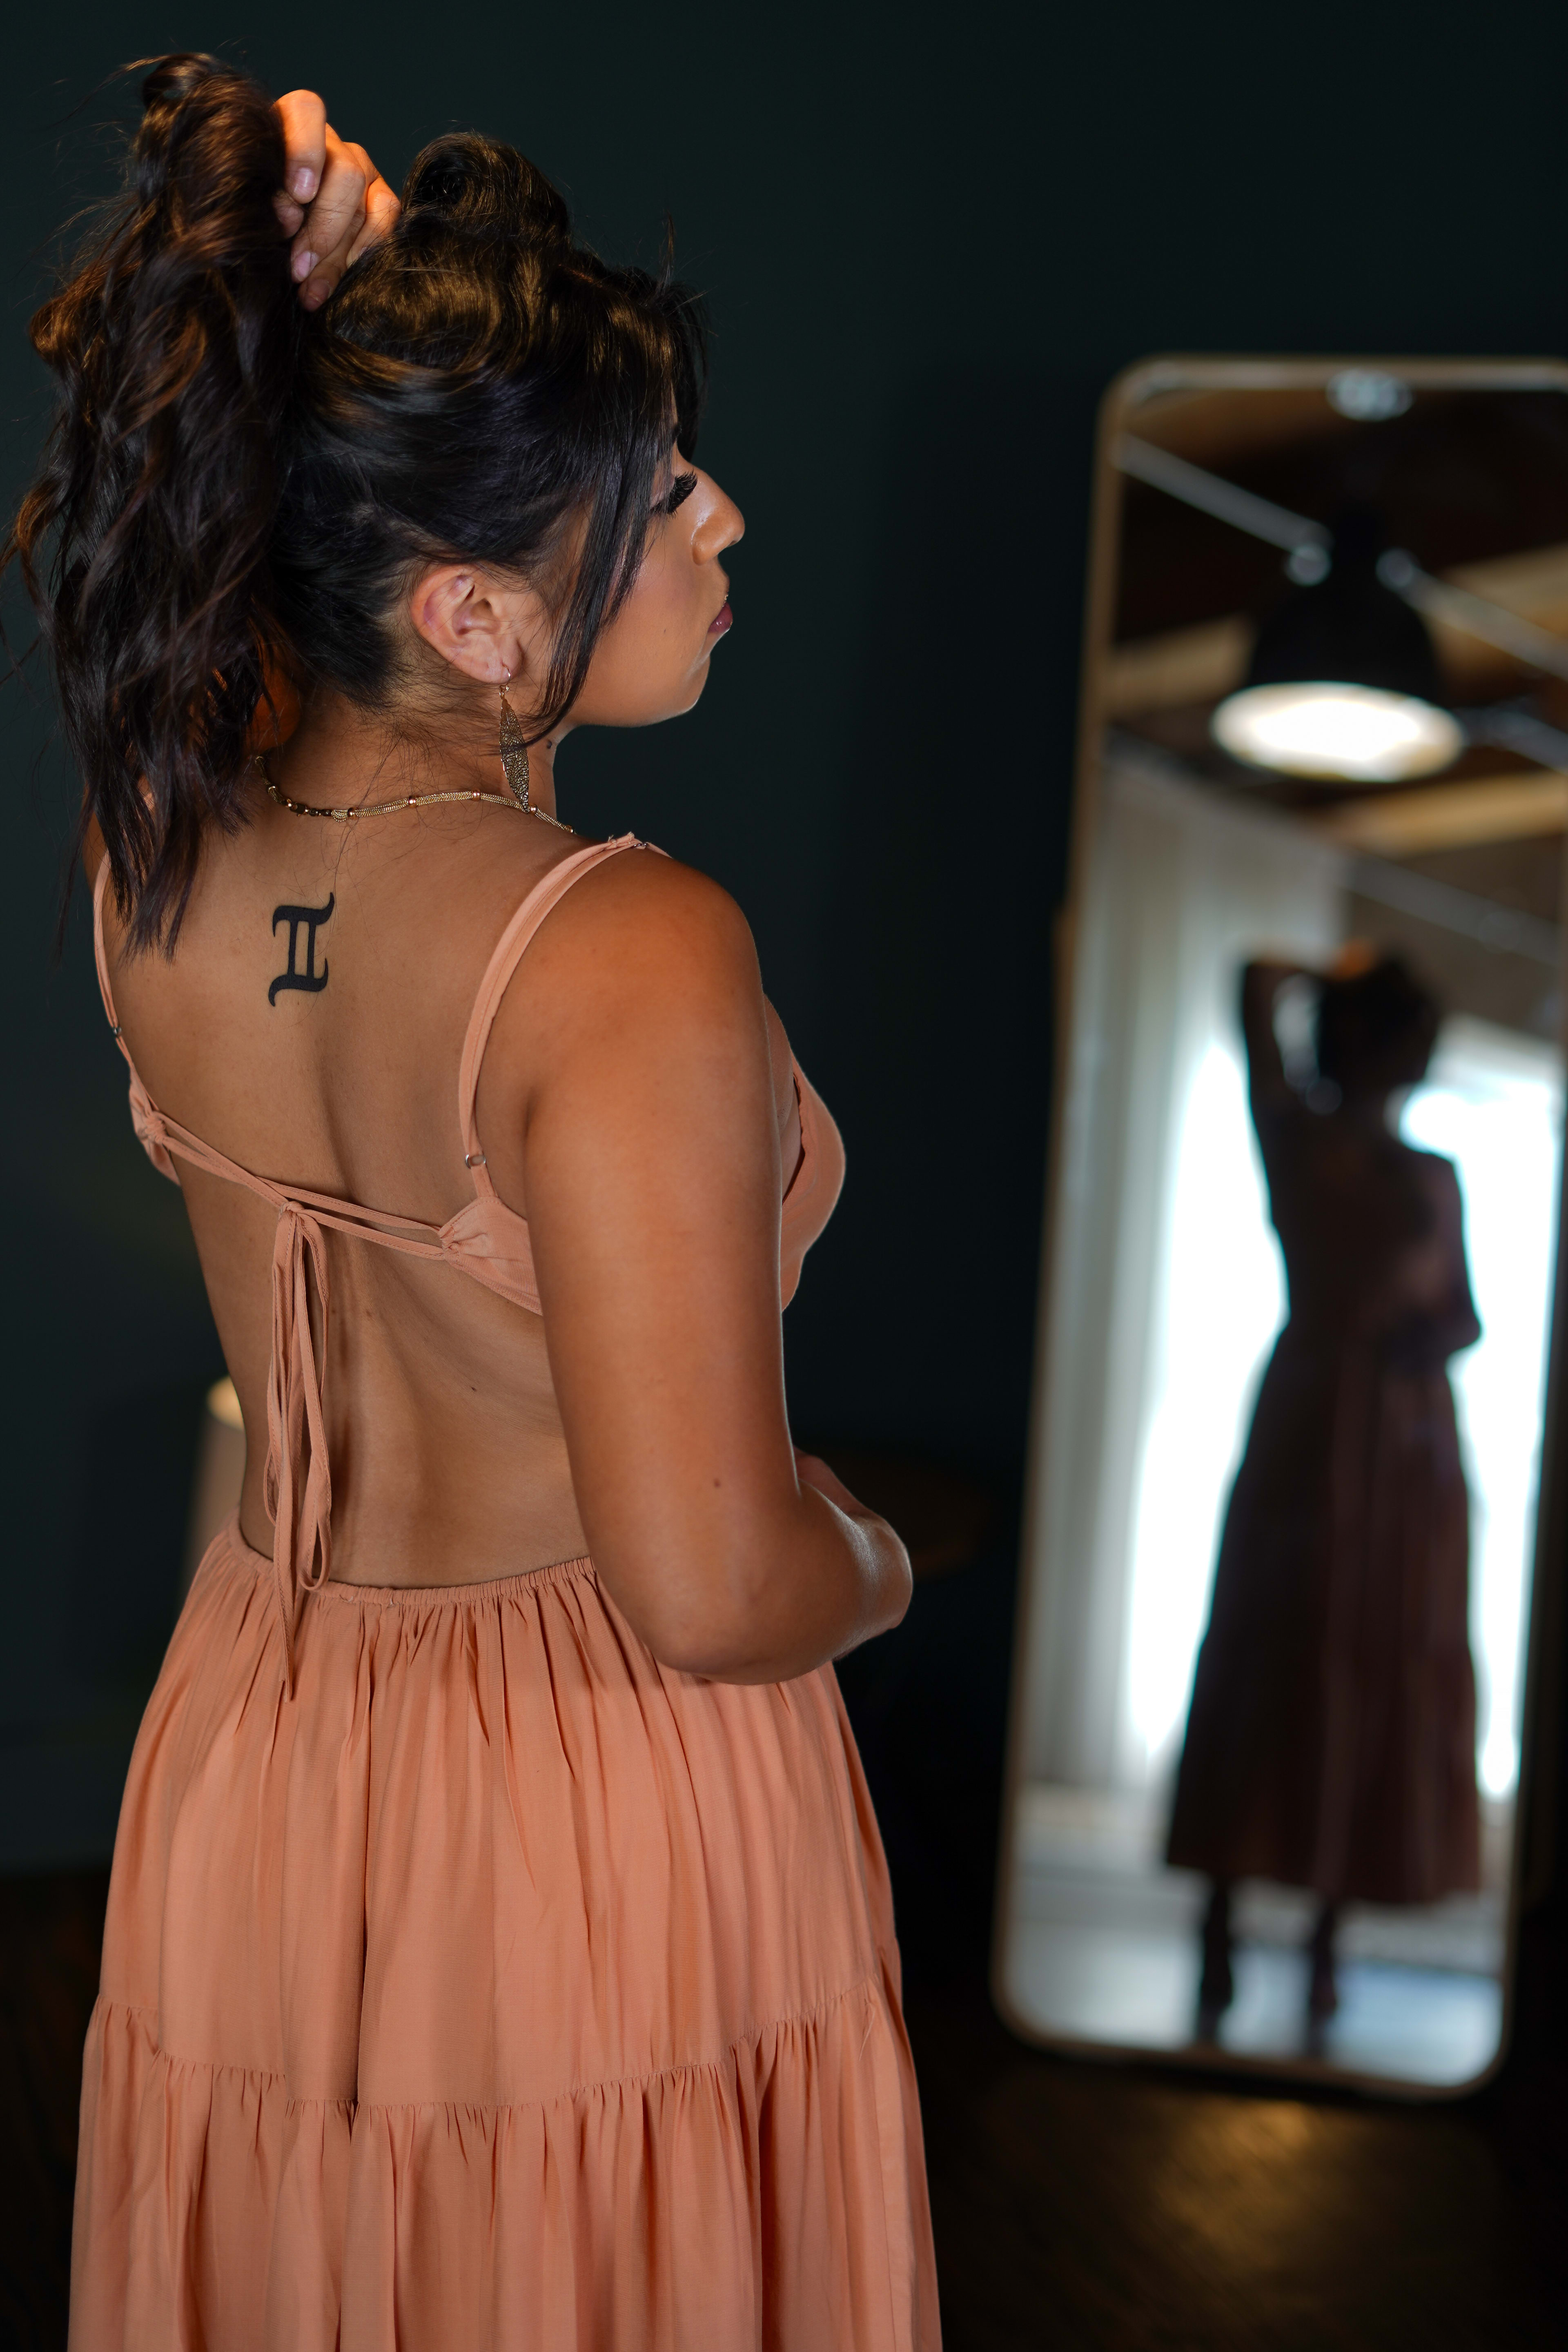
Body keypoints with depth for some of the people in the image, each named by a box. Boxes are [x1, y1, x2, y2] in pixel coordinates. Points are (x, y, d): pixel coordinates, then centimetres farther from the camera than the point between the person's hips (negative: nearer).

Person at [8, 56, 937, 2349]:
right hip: (613, 1828, -5)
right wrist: (878, 1560, -6)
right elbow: (716, 1589, -28)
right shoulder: (637, 958, -28)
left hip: (251, 1785, 6)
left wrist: (297, 321, -5)